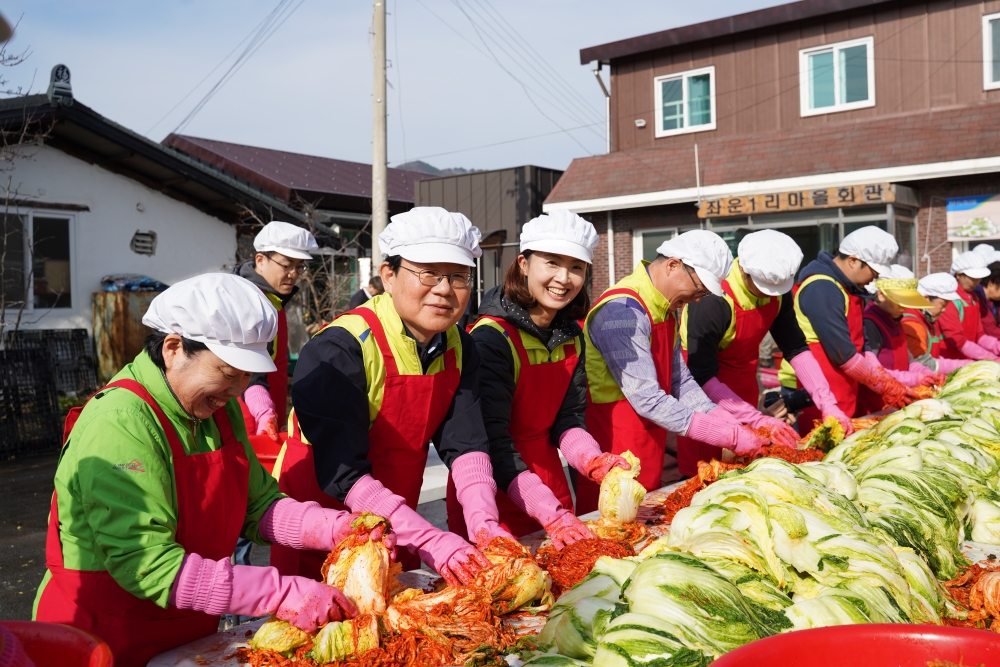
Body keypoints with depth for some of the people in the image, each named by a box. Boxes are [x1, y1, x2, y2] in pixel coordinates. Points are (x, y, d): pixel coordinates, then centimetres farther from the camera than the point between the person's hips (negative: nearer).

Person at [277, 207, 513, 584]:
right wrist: (430, 541, -37)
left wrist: (483, 521, -26)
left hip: (397, 535, 6)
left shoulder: (457, 347, -4)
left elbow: (465, 443, -9)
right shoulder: (339, 351, -26)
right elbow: (341, 473, -31)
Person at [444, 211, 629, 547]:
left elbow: (568, 419, 0)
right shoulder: (492, 338, -22)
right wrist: (551, 514, -33)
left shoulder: (572, 336, 1)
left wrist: (595, 462, -21)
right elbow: (492, 441, -25)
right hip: (494, 489, -6)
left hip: (547, 478, 7)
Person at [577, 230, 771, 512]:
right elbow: (648, 401, -25)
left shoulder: (665, 308, 8)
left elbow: (680, 381, 11)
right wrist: (730, 436, -20)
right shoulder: (622, 311, -22)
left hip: (649, 451, 9)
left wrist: (731, 425, -3)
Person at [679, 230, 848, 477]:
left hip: (743, 382, 6)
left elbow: (796, 349, -2)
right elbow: (703, 376, -28)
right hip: (704, 386, -6)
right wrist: (758, 420, -32)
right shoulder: (712, 300, -29)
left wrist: (827, 404, -12)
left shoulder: (778, 293, -10)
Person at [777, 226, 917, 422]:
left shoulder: (848, 288, 12)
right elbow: (843, 354, -20)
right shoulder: (821, 289, -18)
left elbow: (860, 345, 14)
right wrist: (886, 386, -10)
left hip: (841, 392, 9)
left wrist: (888, 382, 2)